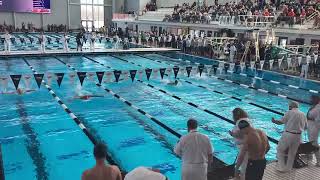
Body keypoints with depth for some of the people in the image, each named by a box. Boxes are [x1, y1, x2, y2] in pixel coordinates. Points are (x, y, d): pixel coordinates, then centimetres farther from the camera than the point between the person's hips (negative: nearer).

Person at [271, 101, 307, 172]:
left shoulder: (290, 112, -6)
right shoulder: (303, 114, 9)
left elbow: (281, 122, -7)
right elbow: (305, 127, 13)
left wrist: (274, 121, 10)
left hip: (288, 134, -5)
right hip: (298, 136, 5)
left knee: (280, 150, 11)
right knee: (292, 153, 18)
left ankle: (281, 167, 11)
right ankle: (288, 168, 27)